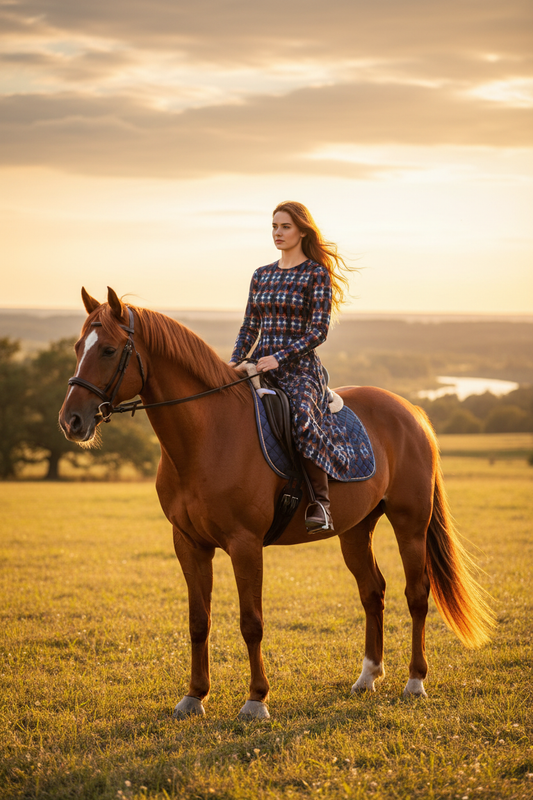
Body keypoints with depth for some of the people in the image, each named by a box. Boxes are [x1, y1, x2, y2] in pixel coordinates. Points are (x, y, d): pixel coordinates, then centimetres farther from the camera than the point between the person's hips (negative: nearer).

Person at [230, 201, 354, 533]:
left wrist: (279, 358, -19)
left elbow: (318, 331, -9)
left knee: (302, 418, -36)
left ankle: (321, 502, -26)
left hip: (300, 368, -7)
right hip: (259, 368, 7)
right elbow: (250, 328, 17)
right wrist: (235, 362, -2)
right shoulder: (262, 275, 17)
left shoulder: (317, 274, -1)